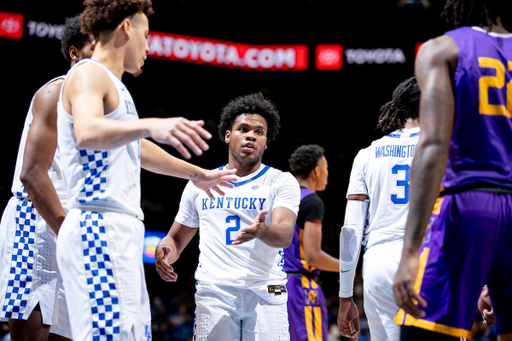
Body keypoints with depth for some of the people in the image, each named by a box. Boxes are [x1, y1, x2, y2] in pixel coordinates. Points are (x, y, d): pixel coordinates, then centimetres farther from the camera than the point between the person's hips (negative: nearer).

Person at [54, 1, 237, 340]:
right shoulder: (89, 74, -6)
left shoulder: (113, 84, 24)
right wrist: (151, 126, -44)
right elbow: (87, 133, -28)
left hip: (121, 232, 10)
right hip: (100, 226, -10)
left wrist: (196, 173, 53)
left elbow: (139, 150, 40)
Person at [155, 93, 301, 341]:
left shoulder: (281, 182, 6)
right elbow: (177, 238, 20)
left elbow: (285, 235, -10)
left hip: (265, 293, -2)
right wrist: (164, 252, -4)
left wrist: (261, 231, -33)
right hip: (213, 292, 2)